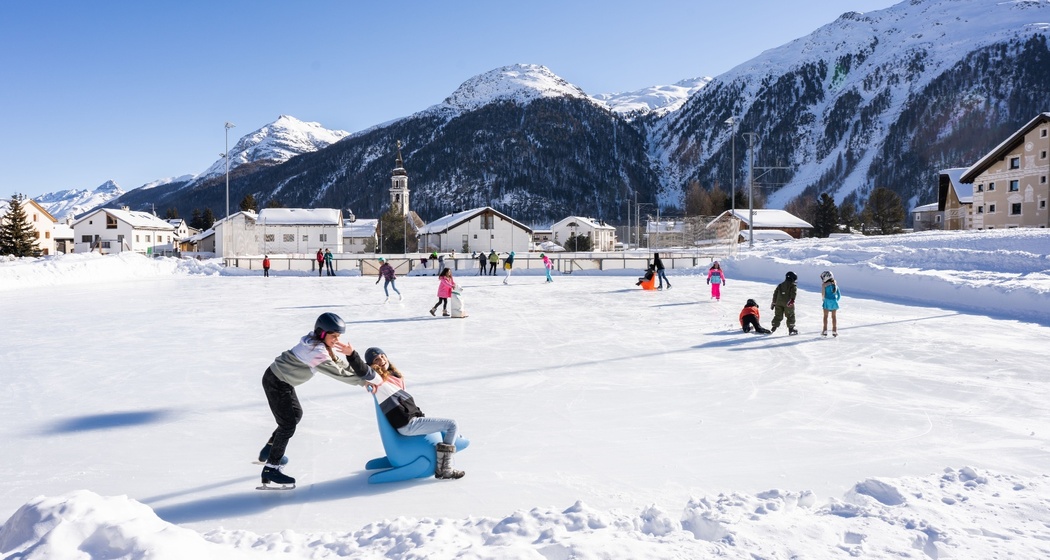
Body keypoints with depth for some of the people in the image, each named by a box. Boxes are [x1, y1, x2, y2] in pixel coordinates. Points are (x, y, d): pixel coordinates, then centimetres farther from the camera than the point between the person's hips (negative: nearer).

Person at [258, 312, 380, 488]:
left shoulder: (325, 344, -3)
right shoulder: (316, 351, -32)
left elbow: (343, 364, -7)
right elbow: (339, 373, -28)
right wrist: (370, 380, -21)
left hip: (283, 380, 10)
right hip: (276, 382, -10)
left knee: (296, 414, 24)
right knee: (288, 424, -6)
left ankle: (269, 451, 39)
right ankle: (271, 468, 6)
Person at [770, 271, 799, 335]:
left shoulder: (780, 285, 20)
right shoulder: (793, 285, 4)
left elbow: (775, 294, 18)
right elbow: (793, 292, -16)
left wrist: (774, 303, 22)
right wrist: (792, 299, -28)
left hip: (779, 303, 5)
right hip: (787, 303, -5)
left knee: (778, 316, 11)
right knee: (790, 316, 5)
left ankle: (773, 328, 8)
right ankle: (791, 329, 2)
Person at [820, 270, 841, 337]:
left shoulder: (824, 285, -8)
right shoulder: (835, 284, 7)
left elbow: (823, 294, -12)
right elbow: (838, 295, 10)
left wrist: (823, 299, 7)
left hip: (827, 301, -4)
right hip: (834, 301, 4)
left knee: (825, 316, 5)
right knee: (834, 316, 12)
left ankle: (825, 331, 3)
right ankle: (834, 331, 16)